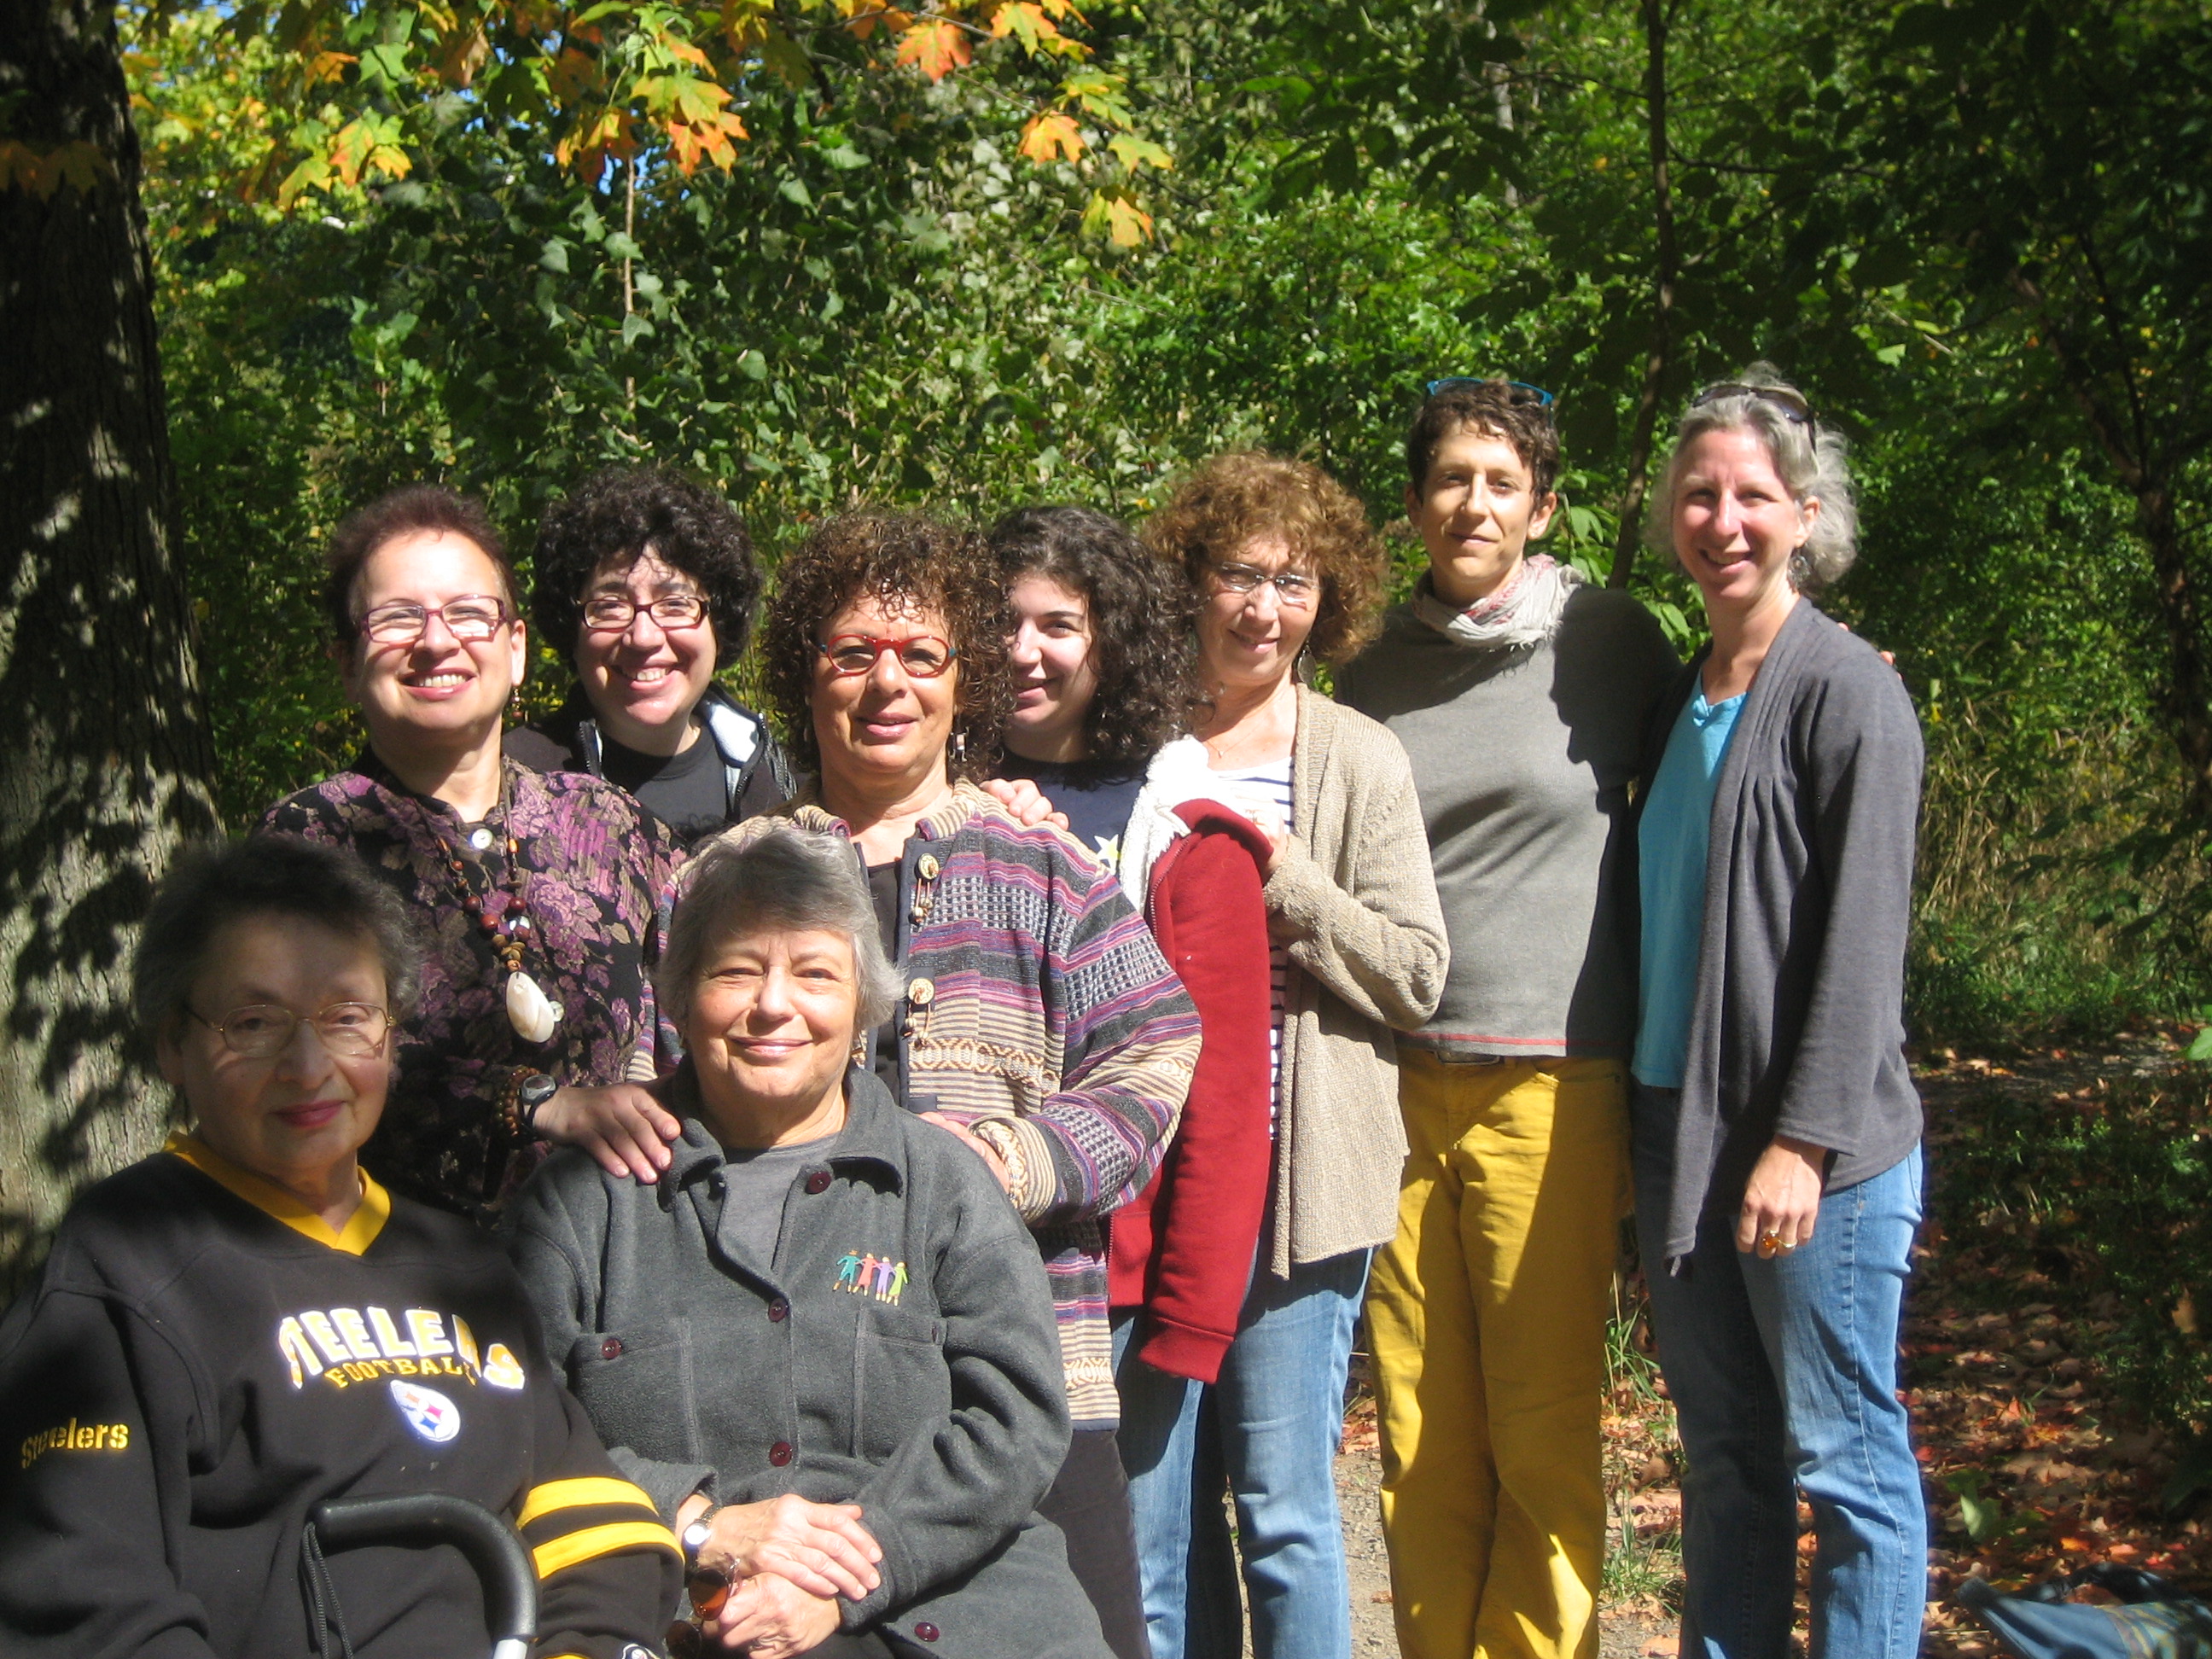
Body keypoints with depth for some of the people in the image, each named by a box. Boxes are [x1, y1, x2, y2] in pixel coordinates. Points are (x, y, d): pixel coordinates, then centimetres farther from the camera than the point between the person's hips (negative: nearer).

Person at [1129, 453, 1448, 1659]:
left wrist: (1285, 873, -14)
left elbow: (1414, 976, -2)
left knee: (1284, 1508, 2)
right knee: (1151, 1505, 9)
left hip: (1295, 1177, -2)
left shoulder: (1359, 760, 2)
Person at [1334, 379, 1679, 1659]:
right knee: (1422, 1439, 8)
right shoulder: (1374, 672, 11)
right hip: (1396, 1082, 3)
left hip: (1553, 1083, -3)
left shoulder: (1610, 638, 1)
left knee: (1543, 1435, 1)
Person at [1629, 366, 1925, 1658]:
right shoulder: (1682, 697, 14)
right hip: (1679, 1128, 7)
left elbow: (1862, 935, -14)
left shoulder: (1847, 689, -8)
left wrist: (1805, 1139, -18)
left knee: (1845, 1457, 2)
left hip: (1818, 1155, -7)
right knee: (1723, 1451, 14)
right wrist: (1643, 1122, 14)